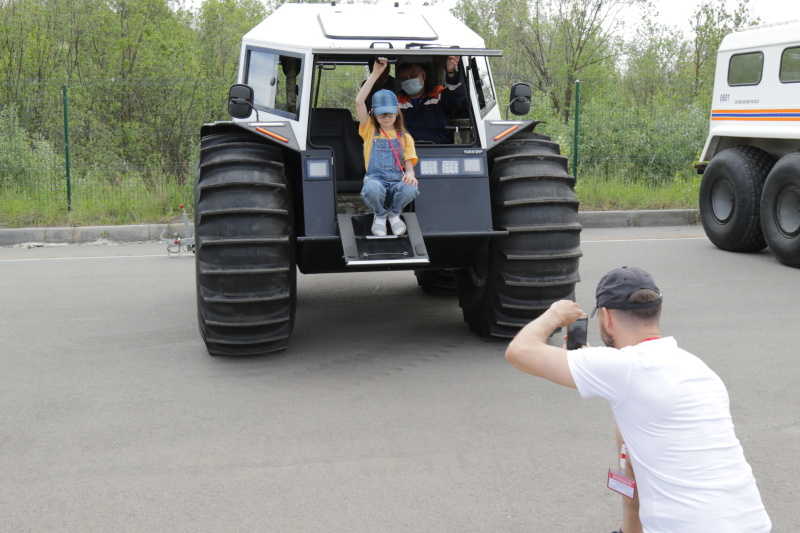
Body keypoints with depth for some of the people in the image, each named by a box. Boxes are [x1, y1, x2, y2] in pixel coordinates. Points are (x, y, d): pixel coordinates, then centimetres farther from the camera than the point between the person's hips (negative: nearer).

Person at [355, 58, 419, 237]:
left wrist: (410, 174, -18)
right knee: (372, 189, -40)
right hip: (375, 178, -1)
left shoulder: (405, 138, 18)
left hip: (397, 180, 1)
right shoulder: (370, 131, 13)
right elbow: (359, 102, 0)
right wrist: (375, 74, -3)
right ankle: (380, 215, -2)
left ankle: (394, 213, 1)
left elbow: (409, 163, 9)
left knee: (410, 189, -36)